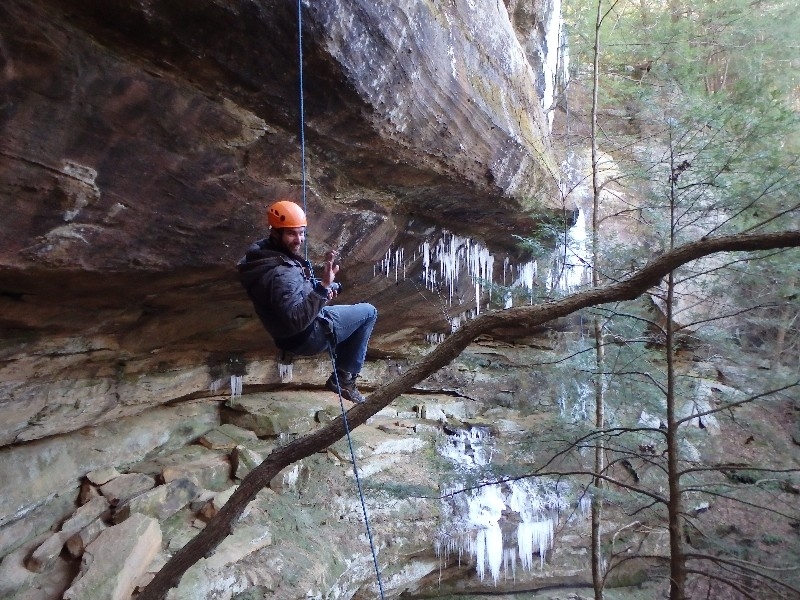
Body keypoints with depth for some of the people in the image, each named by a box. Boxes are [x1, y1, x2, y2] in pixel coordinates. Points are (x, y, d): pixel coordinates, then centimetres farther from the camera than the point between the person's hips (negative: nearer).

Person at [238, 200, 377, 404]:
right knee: (368, 312, 3)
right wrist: (323, 287, -45)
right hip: (305, 337, -9)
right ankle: (343, 379, 11)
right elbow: (296, 320, -39)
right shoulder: (280, 274, -34)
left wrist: (321, 290, 0)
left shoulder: (264, 251, -4)